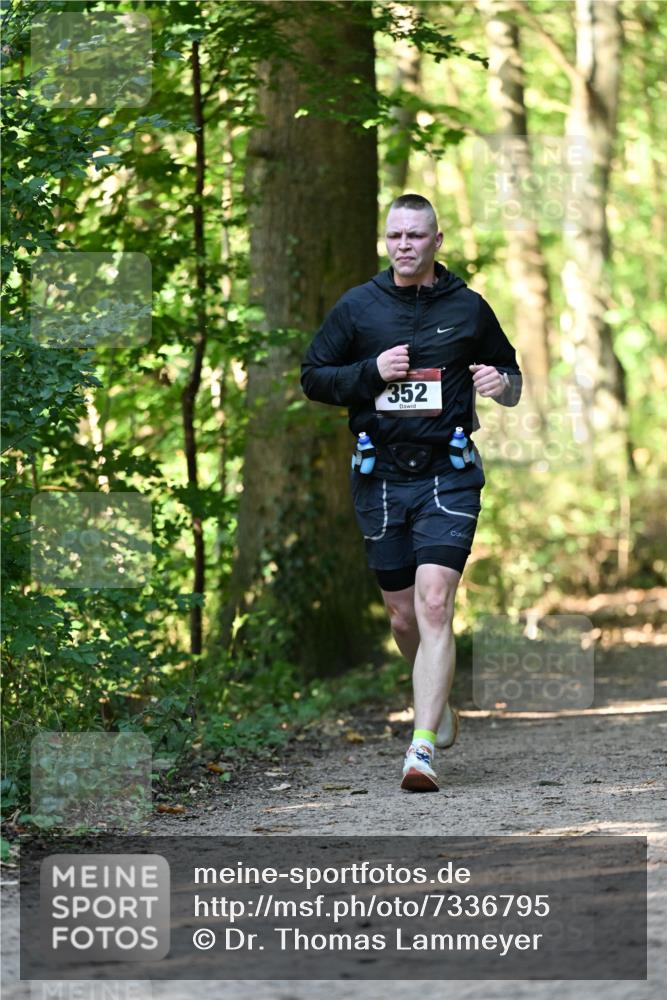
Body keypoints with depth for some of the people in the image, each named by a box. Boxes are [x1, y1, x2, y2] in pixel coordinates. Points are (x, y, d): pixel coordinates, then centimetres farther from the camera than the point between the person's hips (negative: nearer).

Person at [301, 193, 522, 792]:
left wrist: (503, 384, -7)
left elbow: (509, 372, 17)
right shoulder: (358, 308, 5)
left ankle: (423, 750, -21)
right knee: (403, 616, 11)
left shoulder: (468, 308, 5)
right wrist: (371, 373, -9)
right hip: (381, 478, 2)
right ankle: (438, 702, 41)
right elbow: (312, 377, 8)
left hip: (448, 477, -2)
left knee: (434, 607, -17)